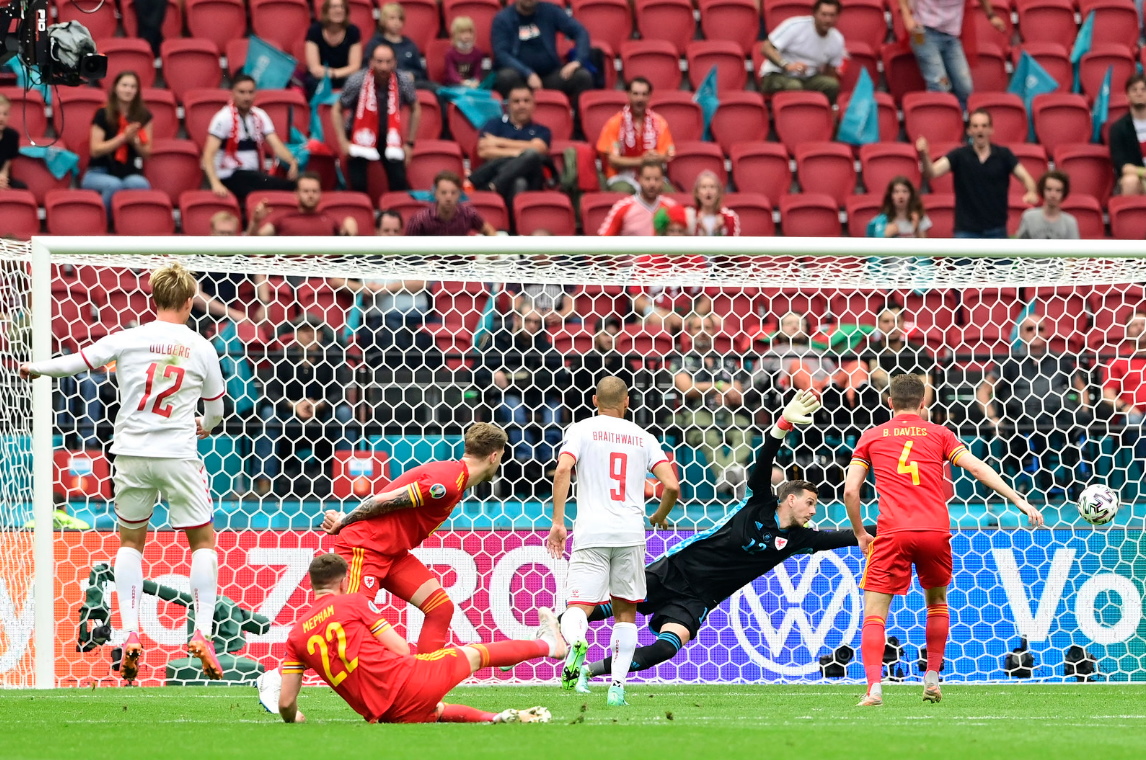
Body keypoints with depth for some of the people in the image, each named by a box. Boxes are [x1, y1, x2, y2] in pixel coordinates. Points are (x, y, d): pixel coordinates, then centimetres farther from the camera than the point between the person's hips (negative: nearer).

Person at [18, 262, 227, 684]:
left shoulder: (127, 339, -2)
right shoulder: (201, 348, 1)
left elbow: (76, 361, 3)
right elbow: (215, 410, 11)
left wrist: (34, 368, 21)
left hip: (132, 454, 1)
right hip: (178, 455, -1)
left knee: (130, 540, 17)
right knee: (203, 541, 12)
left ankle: (130, 634, 4)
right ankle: (202, 633, -2)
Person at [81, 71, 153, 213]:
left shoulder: (143, 116, 5)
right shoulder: (102, 115, -3)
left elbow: (146, 153, 7)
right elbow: (96, 150, -7)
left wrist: (134, 140, -15)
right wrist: (124, 137, -16)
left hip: (130, 173, 2)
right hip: (99, 173, -2)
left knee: (140, 185, -36)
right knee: (114, 185, -39)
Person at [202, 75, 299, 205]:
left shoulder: (260, 116, 8)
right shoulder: (224, 118, -9)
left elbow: (276, 145, -1)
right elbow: (208, 155, -17)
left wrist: (292, 161, -23)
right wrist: (216, 184, -34)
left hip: (254, 176, 6)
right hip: (231, 178, -6)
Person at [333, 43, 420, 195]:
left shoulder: (403, 81, -12)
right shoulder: (357, 81, -18)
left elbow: (415, 110, 6)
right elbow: (336, 110, -4)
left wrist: (409, 143, 5)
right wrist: (343, 142, -12)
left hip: (389, 137, 1)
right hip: (360, 136, -1)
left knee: (399, 183, -11)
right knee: (358, 185, -11)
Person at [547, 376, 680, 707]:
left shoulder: (581, 430, 6)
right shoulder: (642, 438, 13)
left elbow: (563, 469, -12)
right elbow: (672, 485, 4)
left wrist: (557, 522, -9)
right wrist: (660, 516, 25)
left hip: (591, 531, -2)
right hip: (630, 532, 2)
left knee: (578, 608, -4)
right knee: (625, 612, 14)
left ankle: (576, 642, -40)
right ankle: (618, 686, 5)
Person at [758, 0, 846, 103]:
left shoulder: (837, 40, 3)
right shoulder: (795, 26, -13)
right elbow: (766, 48, -16)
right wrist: (786, 65, -31)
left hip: (808, 79, 5)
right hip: (778, 76, -5)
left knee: (832, 84, -28)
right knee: (794, 86, -40)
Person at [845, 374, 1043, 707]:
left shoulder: (871, 437, 13)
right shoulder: (938, 434, 14)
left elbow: (850, 491, 6)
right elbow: (977, 468, 3)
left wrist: (860, 534, 18)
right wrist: (1019, 501, 2)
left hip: (892, 533, -2)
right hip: (935, 530, 2)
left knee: (874, 613, 0)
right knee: (936, 600, 26)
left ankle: (874, 687, -18)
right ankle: (932, 677, 21)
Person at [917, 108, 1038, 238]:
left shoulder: (1003, 155, 0)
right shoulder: (959, 155, -4)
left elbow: (1025, 177, -5)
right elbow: (931, 173, -15)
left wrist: (1032, 192, -28)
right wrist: (924, 157, -37)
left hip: (996, 231, 1)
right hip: (967, 231, -1)